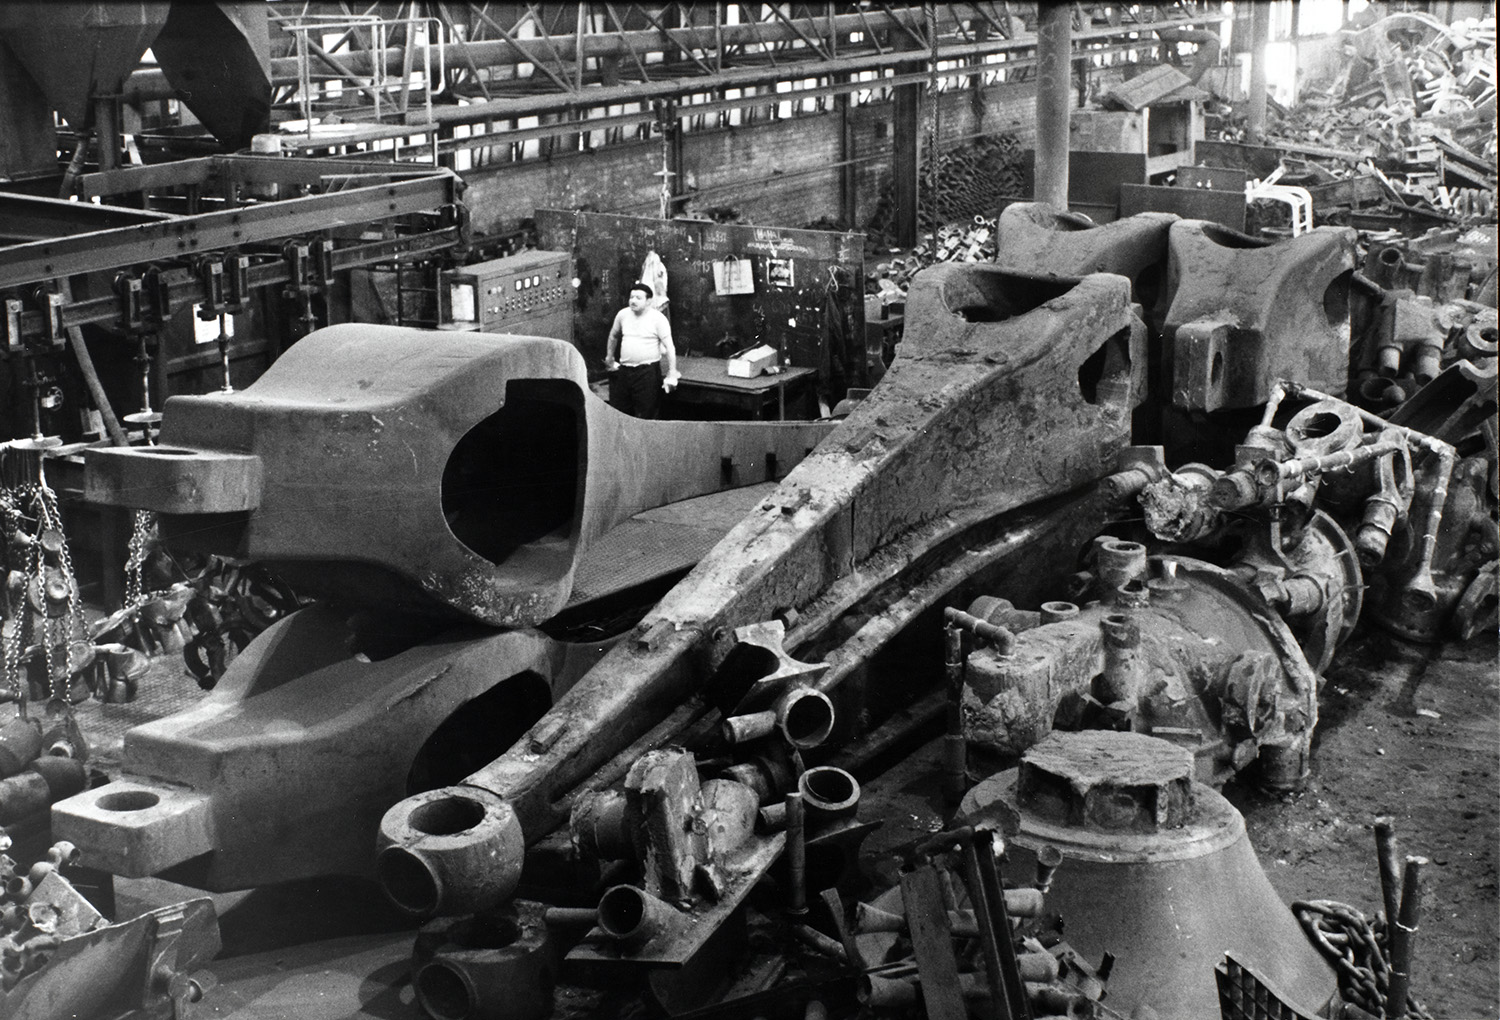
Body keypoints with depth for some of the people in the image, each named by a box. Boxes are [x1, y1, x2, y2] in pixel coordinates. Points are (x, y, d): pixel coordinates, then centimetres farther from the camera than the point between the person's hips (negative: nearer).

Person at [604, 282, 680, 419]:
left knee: (645, 417, -4)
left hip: (647, 371, -5)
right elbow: (613, 336, 25)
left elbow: (669, 346, -11)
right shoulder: (623, 314, 6)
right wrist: (609, 358, 27)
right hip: (623, 371, 5)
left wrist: (672, 374, -15)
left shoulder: (658, 319, -8)